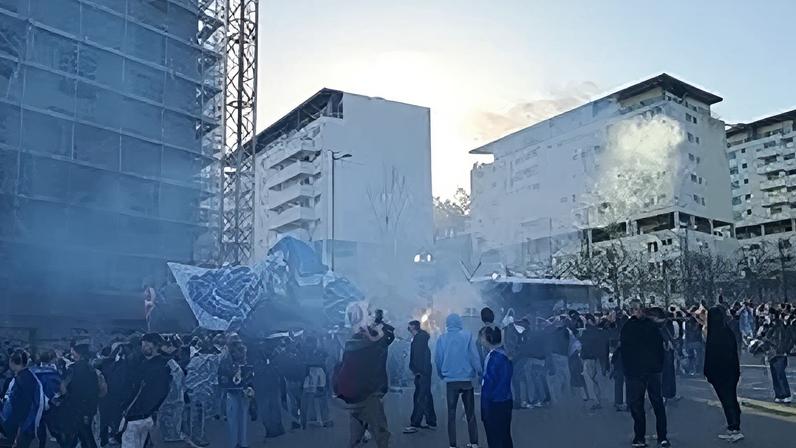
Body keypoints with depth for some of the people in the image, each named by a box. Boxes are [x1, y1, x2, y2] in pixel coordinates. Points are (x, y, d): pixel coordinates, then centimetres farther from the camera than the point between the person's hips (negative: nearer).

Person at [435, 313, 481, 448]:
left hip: (450, 380, 0)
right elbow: (474, 356, -10)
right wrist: (479, 372, -1)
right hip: (467, 379, 0)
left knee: (451, 413, 9)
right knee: (470, 413, 13)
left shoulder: (442, 338, -3)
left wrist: (441, 375, 13)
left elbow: (438, 359, -1)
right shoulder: (467, 336, -6)